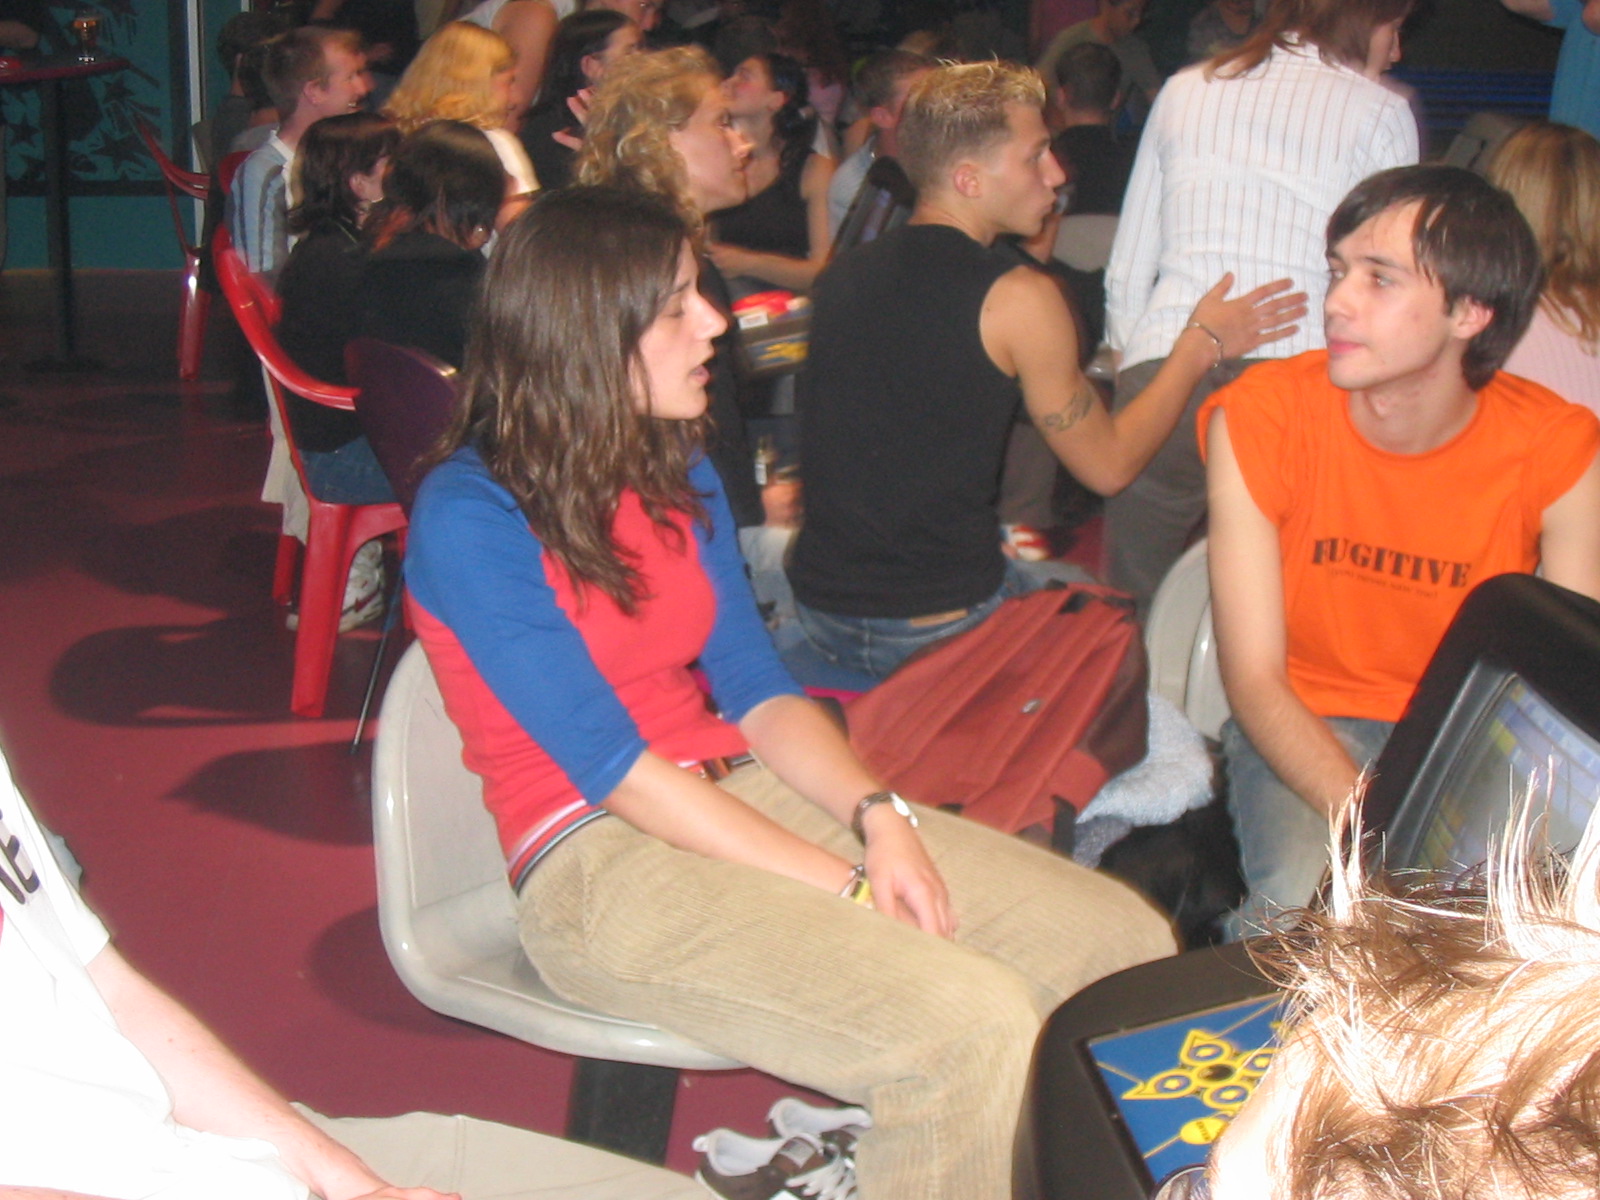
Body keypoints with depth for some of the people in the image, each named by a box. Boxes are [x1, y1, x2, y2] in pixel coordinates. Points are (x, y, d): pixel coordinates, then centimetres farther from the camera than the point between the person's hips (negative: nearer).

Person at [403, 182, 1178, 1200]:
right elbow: (612, 765, -16)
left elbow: (757, 691, 11)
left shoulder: (683, 478, 12)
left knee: (1129, 944, -7)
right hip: (601, 861, -7)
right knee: (970, 1031, -28)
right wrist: (848, 887, -18)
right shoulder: (470, 515, -12)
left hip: (749, 793, 8)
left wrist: (877, 815, -9)